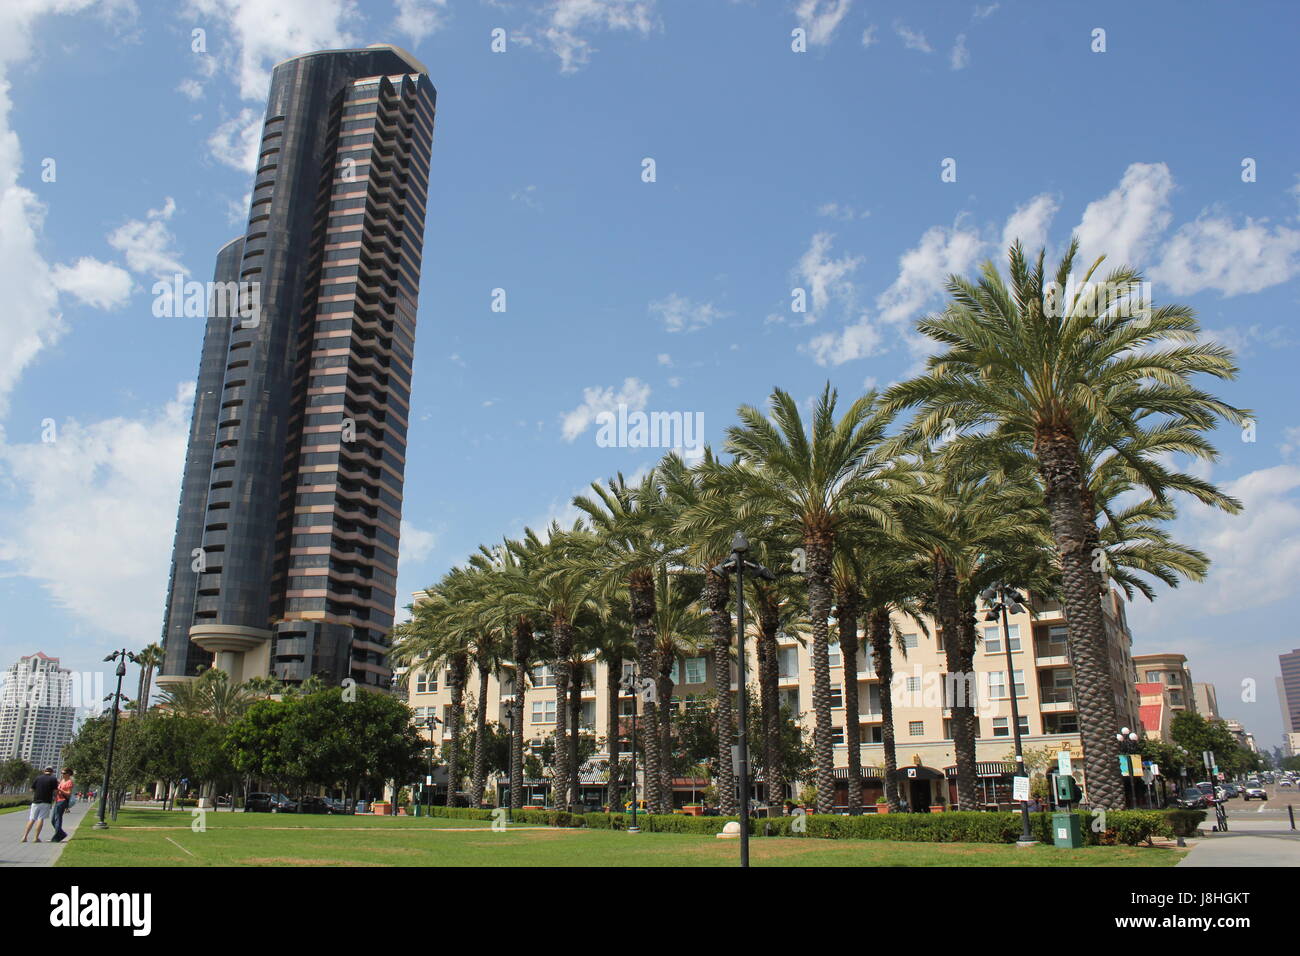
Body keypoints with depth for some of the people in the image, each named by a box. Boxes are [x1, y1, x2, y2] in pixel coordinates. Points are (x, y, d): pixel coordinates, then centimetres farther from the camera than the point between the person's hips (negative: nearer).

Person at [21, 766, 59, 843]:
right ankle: (36, 838, -5)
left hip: (36, 801, 3)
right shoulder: (53, 779, -2)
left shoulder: (38, 778, 7)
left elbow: (32, 789, 9)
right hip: (46, 802, -3)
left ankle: (24, 837, 1)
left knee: (31, 819, 8)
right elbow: (56, 791, -6)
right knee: (41, 819, -2)